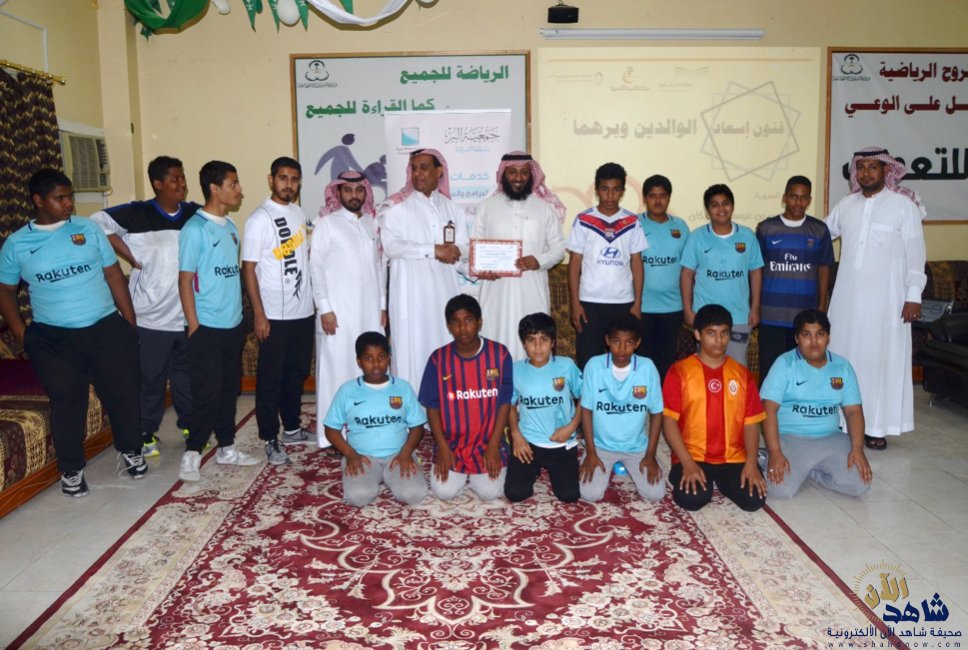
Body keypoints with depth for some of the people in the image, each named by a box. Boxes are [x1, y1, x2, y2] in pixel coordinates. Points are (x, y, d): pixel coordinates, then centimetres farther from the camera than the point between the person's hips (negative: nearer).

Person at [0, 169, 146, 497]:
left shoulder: (88, 228, 1)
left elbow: (113, 274, 3)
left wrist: (130, 322, 0)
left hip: (107, 329, 1)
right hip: (54, 339, -1)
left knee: (123, 394, 9)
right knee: (67, 404, 8)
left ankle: (129, 450, 32)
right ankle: (71, 470, 25)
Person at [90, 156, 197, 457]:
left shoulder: (195, 214, 2)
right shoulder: (138, 214, -7)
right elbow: (98, 222, -6)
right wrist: (132, 258, -9)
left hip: (187, 316, 3)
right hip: (151, 316, -3)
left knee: (187, 375, 15)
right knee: (150, 378, 6)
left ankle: (189, 425, 33)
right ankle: (147, 433, 22)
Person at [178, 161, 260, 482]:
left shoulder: (230, 227, 10)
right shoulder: (195, 229, -11)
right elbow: (185, 280, -12)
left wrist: (240, 313, 12)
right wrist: (193, 326, -14)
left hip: (233, 324, 7)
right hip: (207, 327, -7)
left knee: (230, 388, 14)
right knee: (207, 392, -3)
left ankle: (226, 448, 26)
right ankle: (192, 453, 11)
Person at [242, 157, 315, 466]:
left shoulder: (299, 214, 10)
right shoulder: (259, 219, -10)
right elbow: (248, 269, -11)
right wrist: (259, 314, -15)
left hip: (303, 310, 7)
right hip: (274, 314, -7)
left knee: (297, 373, 16)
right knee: (270, 377, 3)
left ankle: (292, 428, 30)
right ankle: (270, 439, 12)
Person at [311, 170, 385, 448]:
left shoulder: (372, 222, 14)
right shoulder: (326, 223, 0)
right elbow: (316, 267, -4)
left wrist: (382, 305, 12)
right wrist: (324, 309, -10)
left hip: (370, 311, 5)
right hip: (339, 311, -4)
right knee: (338, 368, -2)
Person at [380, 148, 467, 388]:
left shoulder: (451, 208, 16)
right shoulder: (395, 206, 1)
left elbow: (465, 247, 13)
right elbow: (390, 245, -12)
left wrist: (455, 251, -11)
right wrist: (433, 250, -15)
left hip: (444, 290, 4)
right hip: (411, 292, -4)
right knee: (412, 352, -3)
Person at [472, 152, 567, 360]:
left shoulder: (545, 208, 8)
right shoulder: (486, 206, 8)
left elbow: (558, 248, 8)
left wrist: (539, 261, -12)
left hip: (532, 290, 0)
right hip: (497, 290, 0)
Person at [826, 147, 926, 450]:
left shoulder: (904, 205, -5)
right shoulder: (847, 204, 9)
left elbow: (914, 252, -7)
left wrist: (914, 295, -10)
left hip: (886, 299, -4)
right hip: (847, 297, 4)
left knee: (881, 359, 0)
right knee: (845, 358, 7)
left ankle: (876, 427, 9)